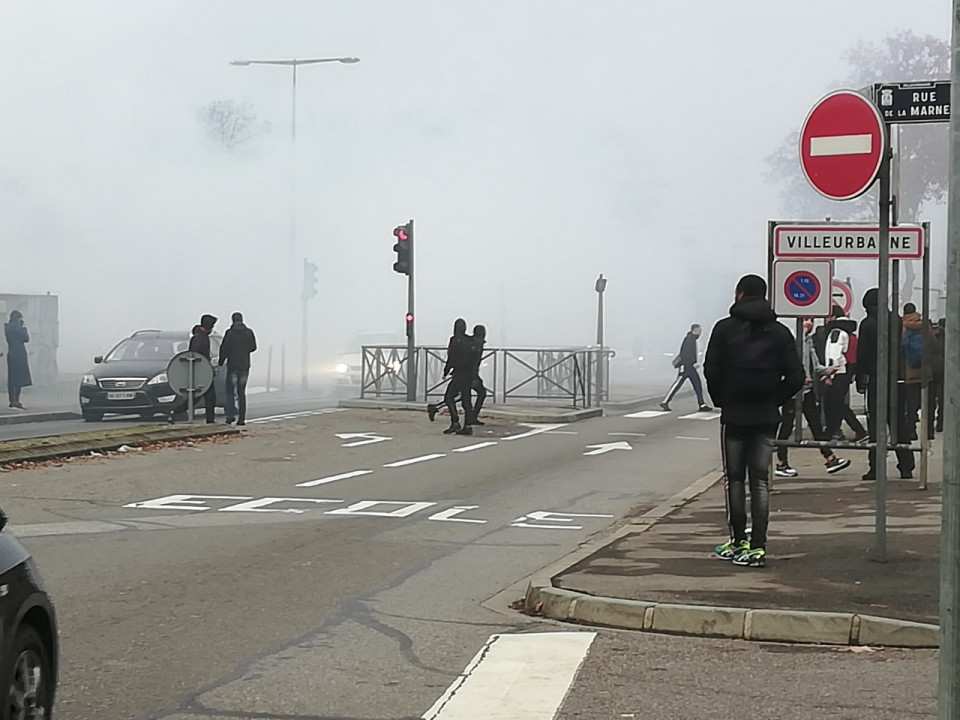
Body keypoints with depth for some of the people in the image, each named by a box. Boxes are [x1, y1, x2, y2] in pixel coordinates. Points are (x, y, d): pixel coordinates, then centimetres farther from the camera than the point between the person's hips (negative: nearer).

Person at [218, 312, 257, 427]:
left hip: (232, 366, -3)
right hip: (245, 366, 3)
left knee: (230, 391, 7)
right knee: (242, 393, 9)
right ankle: (241, 419, 5)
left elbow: (224, 348, -10)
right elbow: (253, 347, 10)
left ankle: (231, 414, -10)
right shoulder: (249, 333, 1)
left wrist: (221, 361, 4)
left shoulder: (229, 333, -10)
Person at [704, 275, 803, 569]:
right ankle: (757, 547, -3)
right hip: (766, 417, 2)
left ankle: (739, 542, 12)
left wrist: (721, 400, 7)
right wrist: (774, 401, 11)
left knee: (735, 479, 9)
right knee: (760, 481, 4)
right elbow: (795, 377, -1)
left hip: (734, 415, -2)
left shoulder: (725, 328, -5)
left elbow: (712, 371, -9)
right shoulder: (780, 332, 3)